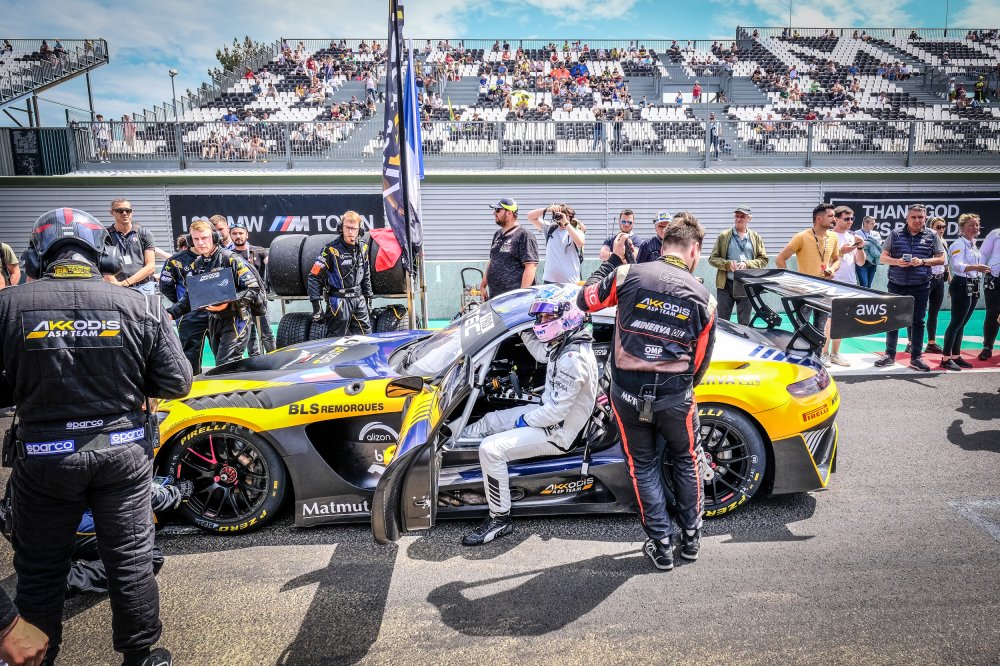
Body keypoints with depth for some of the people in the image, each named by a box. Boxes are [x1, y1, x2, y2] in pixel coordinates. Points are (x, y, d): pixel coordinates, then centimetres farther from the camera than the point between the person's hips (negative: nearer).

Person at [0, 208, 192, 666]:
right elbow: (176, 383, -8)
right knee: (131, 559, 15)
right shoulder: (140, 307, -10)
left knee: (40, 568, 20)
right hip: (123, 452, 1)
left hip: (44, 457, 0)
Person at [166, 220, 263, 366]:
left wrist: (229, 302, -26)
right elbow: (189, 297, 15)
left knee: (225, 367, -15)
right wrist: (171, 313, 0)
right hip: (213, 320, 7)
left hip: (235, 319, -7)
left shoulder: (231, 259, -12)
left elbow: (253, 289, -16)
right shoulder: (196, 265, 10)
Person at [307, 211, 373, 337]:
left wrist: (368, 296, 19)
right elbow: (314, 276, -10)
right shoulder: (331, 249, -11)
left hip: (359, 299, 6)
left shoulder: (363, 247, 6)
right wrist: (316, 305, -13)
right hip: (339, 301, -6)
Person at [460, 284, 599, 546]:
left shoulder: (573, 359, -29)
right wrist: (524, 330, 15)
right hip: (548, 411, 10)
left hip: (557, 433, -10)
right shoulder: (566, 343, 1)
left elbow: (556, 412, -28)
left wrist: (524, 421, -13)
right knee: (489, 421, 16)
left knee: (491, 448, -19)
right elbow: (541, 354, 24)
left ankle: (500, 520, -4)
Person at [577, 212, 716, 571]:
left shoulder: (627, 275, -7)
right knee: (686, 461, 26)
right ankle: (691, 538, 36)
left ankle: (661, 545, 25)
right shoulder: (703, 297, -1)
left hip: (628, 395, 0)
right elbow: (700, 361, 6)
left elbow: (585, 301, 7)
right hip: (675, 398, 1)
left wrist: (611, 260, 17)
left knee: (643, 466, 19)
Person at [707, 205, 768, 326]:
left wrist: (747, 264, -12)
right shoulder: (724, 236, 5)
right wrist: (728, 264, -14)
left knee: (744, 322, 9)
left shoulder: (756, 237, 9)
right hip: (726, 284, -1)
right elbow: (712, 258, 3)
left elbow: (763, 259, 5)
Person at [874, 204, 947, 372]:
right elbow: (883, 257, 5)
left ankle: (916, 357, 14)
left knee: (917, 321, 5)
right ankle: (889, 354, 17)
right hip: (896, 284, 1)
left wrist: (923, 261, -13)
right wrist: (897, 262, -14)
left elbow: (941, 259, 5)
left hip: (920, 286, 0)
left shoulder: (932, 236, 3)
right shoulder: (896, 234, 3)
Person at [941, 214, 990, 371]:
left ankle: (956, 356, 18)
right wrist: (976, 267, -45)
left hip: (973, 287, 9)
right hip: (962, 286, -9)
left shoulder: (973, 245, 16)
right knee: (956, 323, -9)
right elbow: (958, 265, -28)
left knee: (962, 324, 12)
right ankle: (946, 359, -7)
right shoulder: (959, 244, -13)